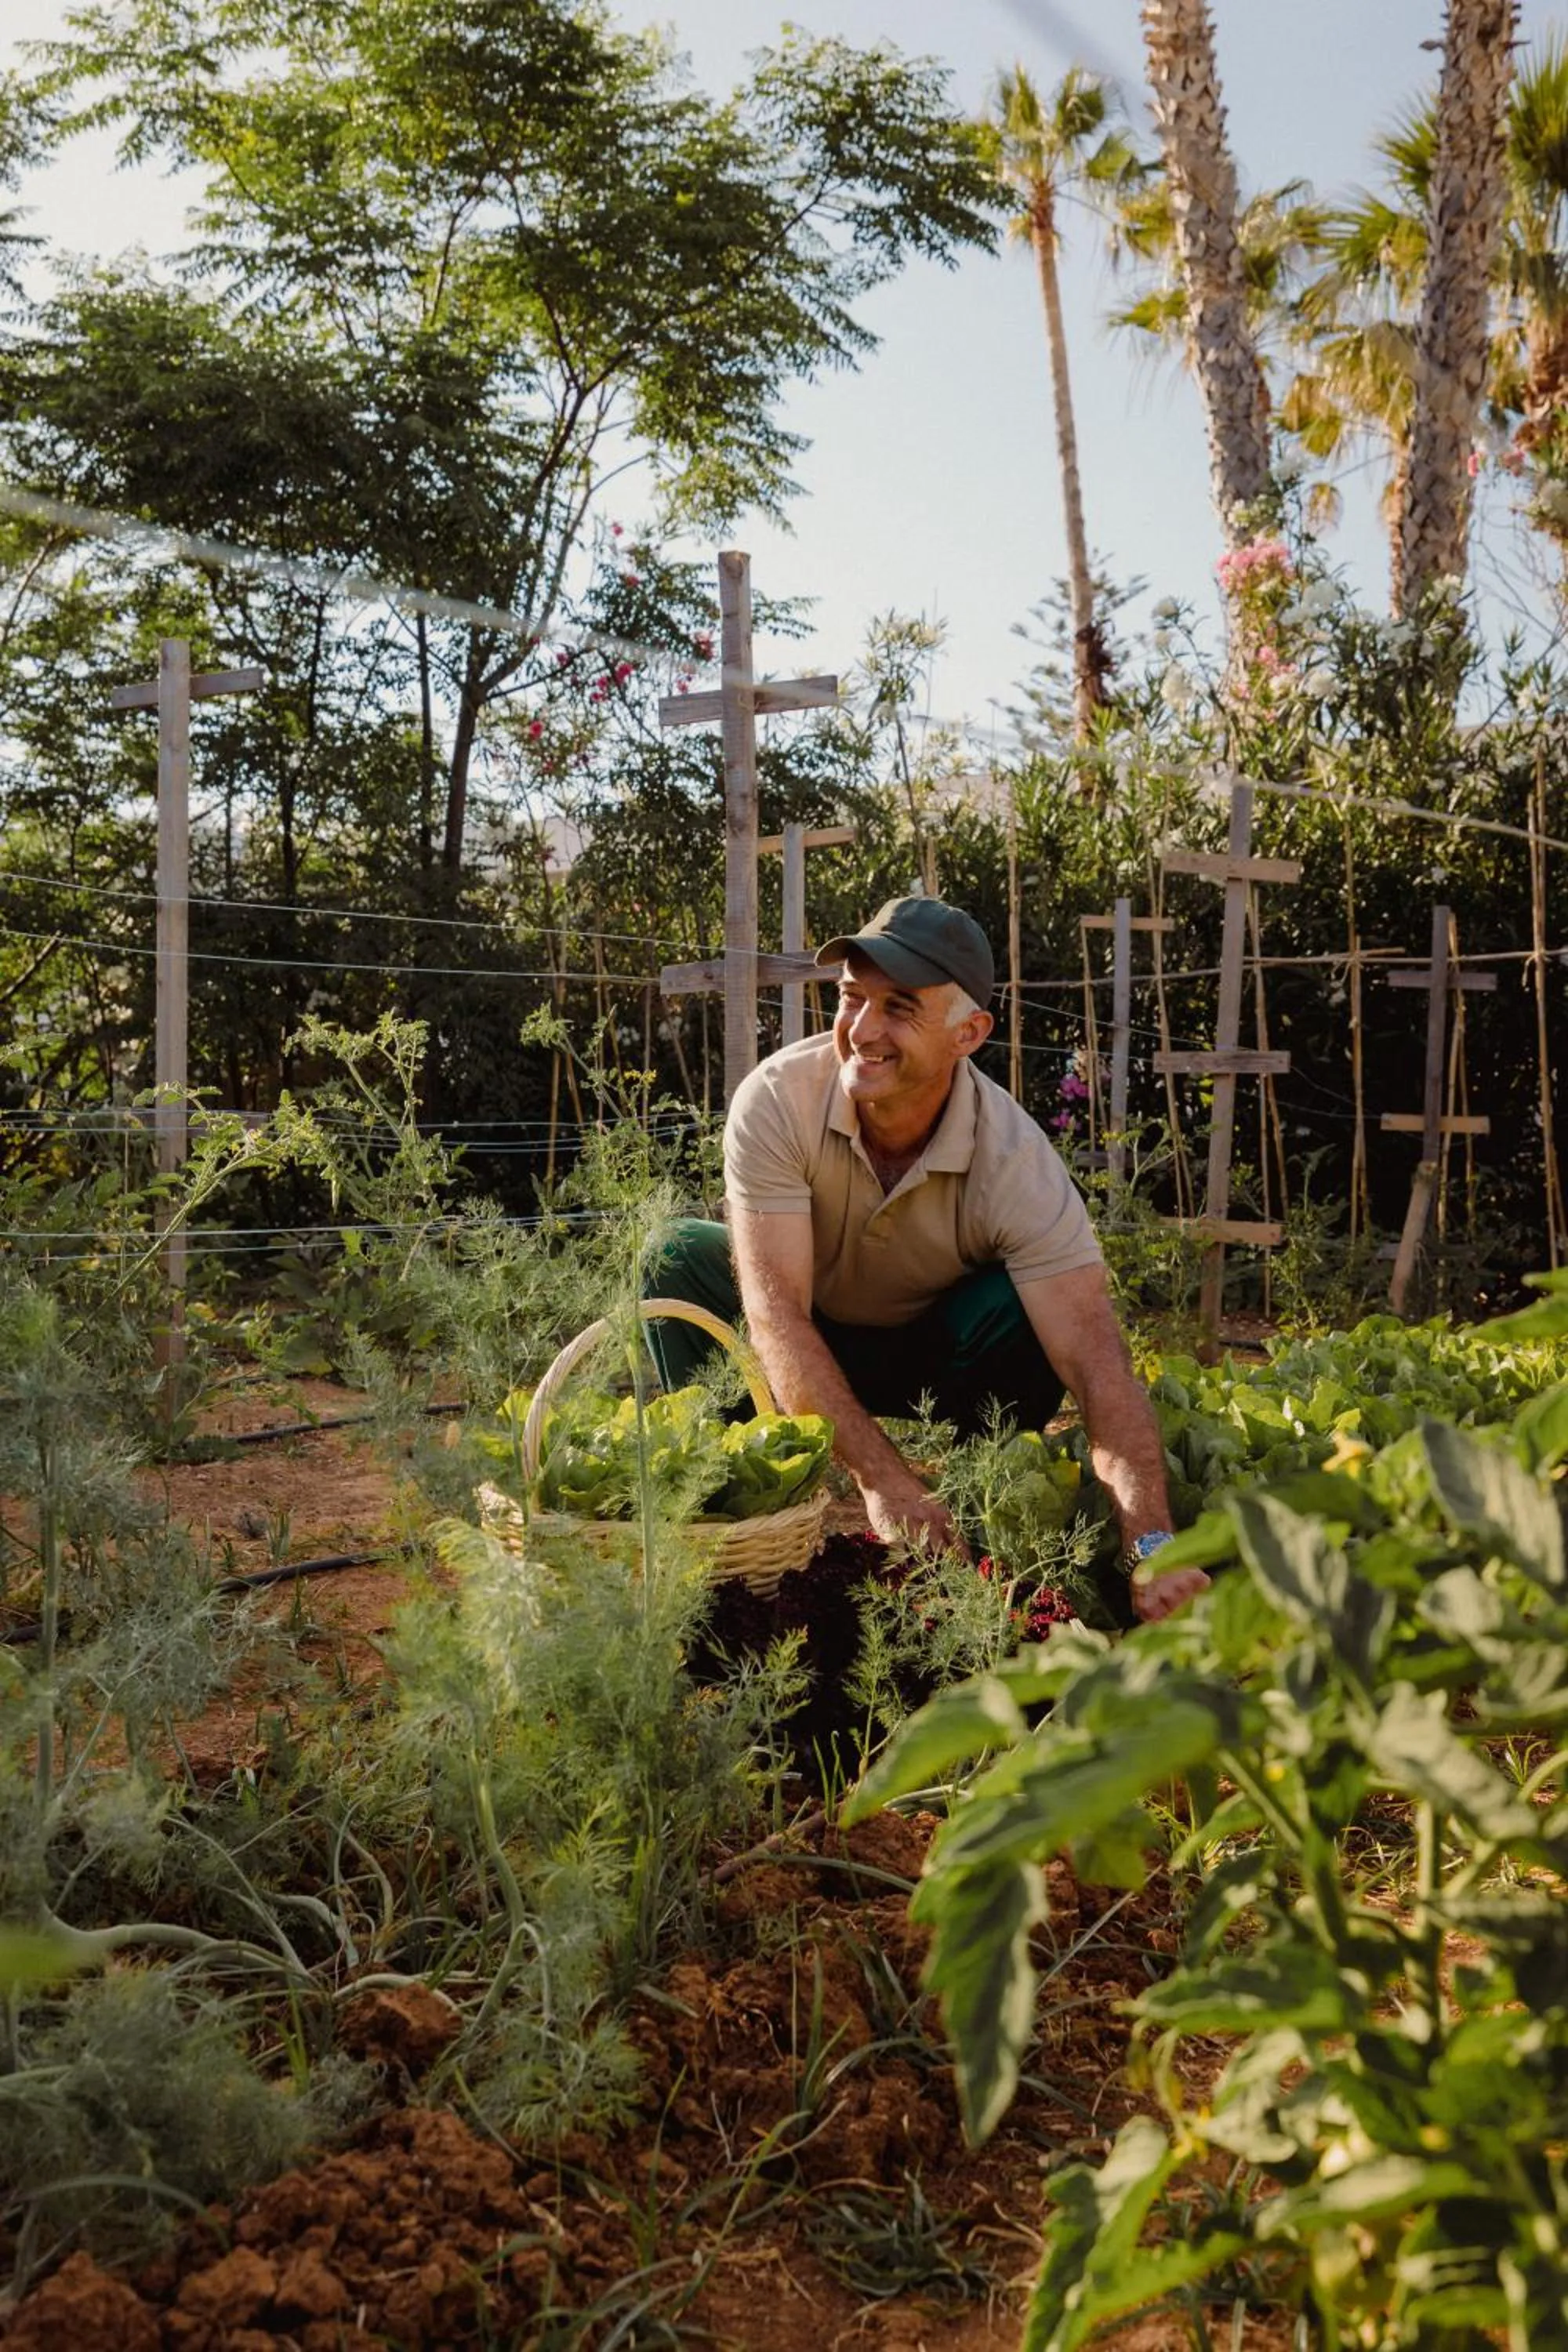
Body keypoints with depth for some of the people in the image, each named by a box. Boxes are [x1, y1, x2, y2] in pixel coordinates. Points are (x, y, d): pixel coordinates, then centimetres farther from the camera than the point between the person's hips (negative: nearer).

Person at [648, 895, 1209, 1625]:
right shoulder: (778, 1099, -29)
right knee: (685, 1258, -25)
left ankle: (969, 1517, -9)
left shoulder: (1016, 1161, -29)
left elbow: (1095, 1362, -34)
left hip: (930, 1356, 0)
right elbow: (776, 1312, -35)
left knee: (1017, 1308, -31)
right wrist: (883, 1479, -45)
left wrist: (1150, 1547, -48)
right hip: (809, 1347, 1)